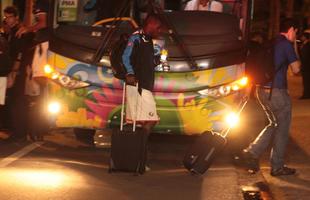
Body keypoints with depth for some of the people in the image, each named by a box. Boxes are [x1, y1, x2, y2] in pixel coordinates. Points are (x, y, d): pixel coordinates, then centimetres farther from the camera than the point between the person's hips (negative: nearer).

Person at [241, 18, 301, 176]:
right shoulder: (286, 44, -11)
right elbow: (296, 69, -6)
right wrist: (294, 50, 6)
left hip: (262, 90, 8)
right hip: (277, 91, -8)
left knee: (274, 124, 22)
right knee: (282, 128, 6)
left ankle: (252, 153, 8)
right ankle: (277, 167, 11)